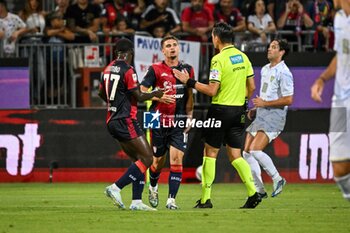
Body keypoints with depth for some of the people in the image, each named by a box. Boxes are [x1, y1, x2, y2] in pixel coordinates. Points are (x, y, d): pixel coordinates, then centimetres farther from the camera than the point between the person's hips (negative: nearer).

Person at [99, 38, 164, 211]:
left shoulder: (108, 69, 12)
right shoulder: (128, 70, -13)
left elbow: (102, 94, 26)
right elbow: (139, 97, -12)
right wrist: (155, 94, 6)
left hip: (112, 121, 9)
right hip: (126, 121, -9)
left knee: (138, 160, 12)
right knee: (147, 158, -6)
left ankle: (136, 201, 4)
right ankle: (116, 188, -14)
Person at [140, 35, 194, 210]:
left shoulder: (187, 70, 8)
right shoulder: (155, 69, -2)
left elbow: (190, 96, 15)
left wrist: (189, 117, 8)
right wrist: (159, 97, -20)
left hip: (179, 122, 1)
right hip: (159, 121, -1)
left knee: (176, 159, -11)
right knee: (158, 160, 8)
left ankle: (171, 199, -10)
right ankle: (153, 187, 39)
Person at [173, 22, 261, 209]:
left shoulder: (219, 59, -14)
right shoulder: (243, 57, 8)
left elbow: (212, 90, -17)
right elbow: (251, 87, 12)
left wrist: (189, 82, -9)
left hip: (221, 109, -6)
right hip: (238, 112, 6)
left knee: (210, 153, 4)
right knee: (235, 155, 9)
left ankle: (205, 199, 4)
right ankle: (253, 192, -6)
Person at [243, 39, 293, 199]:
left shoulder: (283, 73, -12)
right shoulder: (265, 70, 17)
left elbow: (288, 100, -18)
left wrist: (264, 103, -17)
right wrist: (255, 109, 14)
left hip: (273, 118, -9)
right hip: (260, 116, 9)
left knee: (255, 150, -21)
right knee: (247, 152, 1)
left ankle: (277, 179, -4)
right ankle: (259, 190, 7)